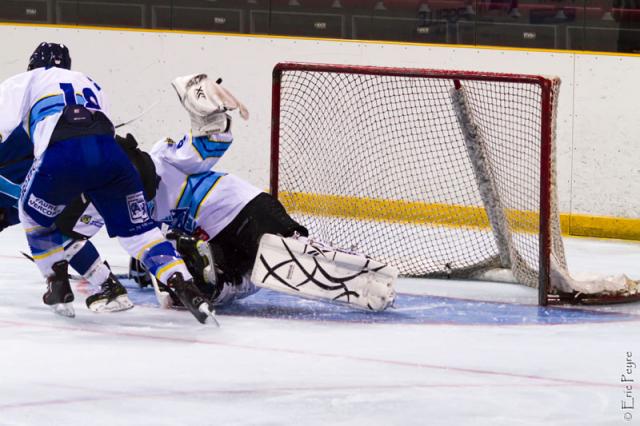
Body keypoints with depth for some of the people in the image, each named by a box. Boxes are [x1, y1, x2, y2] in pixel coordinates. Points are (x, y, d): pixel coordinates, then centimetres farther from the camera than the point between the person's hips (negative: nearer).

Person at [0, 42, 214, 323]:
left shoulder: (25, 82, 26)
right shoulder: (90, 85, 40)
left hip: (61, 155, -3)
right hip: (108, 150, 4)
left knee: (35, 216, 25)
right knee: (138, 228, 10)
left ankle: (59, 288, 22)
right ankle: (184, 287, -7)